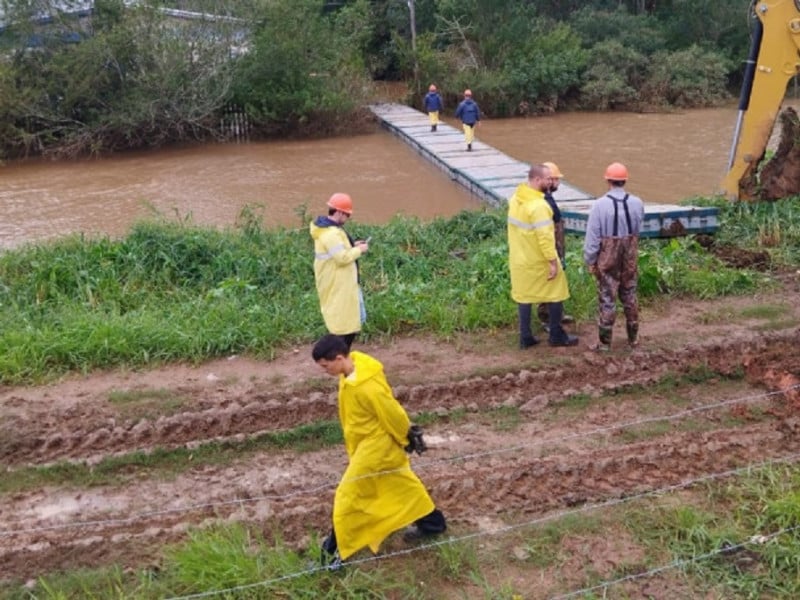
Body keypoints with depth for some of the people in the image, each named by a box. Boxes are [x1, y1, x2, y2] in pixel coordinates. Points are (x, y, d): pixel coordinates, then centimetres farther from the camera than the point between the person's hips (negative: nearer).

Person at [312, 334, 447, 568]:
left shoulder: (365, 386, -37)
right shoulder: (355, 364, -8)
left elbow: (392, 412, -24)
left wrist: (406, 439, -9)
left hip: (375, 444, -10)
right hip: (371, 440, 10)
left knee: (347, 495, 0)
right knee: (402, 482, 24)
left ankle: (336, 549, 15)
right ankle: (431, 522, 41)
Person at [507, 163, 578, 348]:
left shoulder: (515, 198, 1)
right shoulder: (538, 205, -25)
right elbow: (545, 237, -26)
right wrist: (553, 262, -21)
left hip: (519, 259, 7)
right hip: (538, 261, -7)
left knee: (523, 295, 14)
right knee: (556, 294, 9)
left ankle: (525, 337, 19)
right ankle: (557, 336, 17)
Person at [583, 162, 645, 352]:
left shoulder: (600, 204, -16)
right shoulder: (637, 203, -4)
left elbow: (592, 236, -13)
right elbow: (638, 229, 7)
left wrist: (589, 260, -4)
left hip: (607, 259, -4)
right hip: (630, 258, 4)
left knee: (607, 299, 3)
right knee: (629, 297, 16)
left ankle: (604, 342, 8)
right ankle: (633, 338, 25)